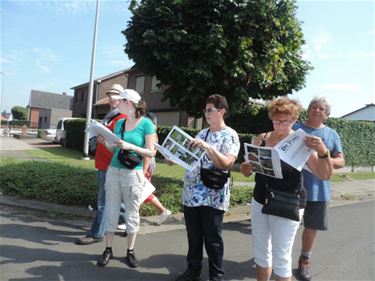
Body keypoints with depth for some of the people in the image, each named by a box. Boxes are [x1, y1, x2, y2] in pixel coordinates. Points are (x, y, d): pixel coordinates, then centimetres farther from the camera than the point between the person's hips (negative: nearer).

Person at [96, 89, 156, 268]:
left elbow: (151, 152, -9)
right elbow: (115, 149, 15)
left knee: (132, 213, 8)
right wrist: (105, 143, -4)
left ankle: (130, 251, 24)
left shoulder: (146, 124, -7)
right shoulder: (119, 123, 8)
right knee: (110, 211, 10)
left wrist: (131, 146, -20)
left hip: (133, 174, -5)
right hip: (113, 171, 5)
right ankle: (108, 250, 25)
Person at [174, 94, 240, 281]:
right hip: (191, 193, 6)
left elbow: (226, 164, -19)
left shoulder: (230, 135, -7)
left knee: (212, 239, 8)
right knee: (193, 236, 17)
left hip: (213, 197, -6)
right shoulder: (202, 133, 13)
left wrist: (207, 147, -27)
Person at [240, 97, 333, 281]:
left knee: (281, 258, 6)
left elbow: (325, 175, -14)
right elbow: (250, 167, 9)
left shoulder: (301, 143, -11)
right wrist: (245, 169, -14)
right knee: (261, 253, 17)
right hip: (259, 201, 5)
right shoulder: (263, 138, 1)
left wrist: (323, 152, -32)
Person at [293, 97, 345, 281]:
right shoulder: (294, 128, 1)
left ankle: (304, 261, 34)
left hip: (318, 189, 2)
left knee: (312, 226, 13)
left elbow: (341, 162, 5)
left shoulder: (332, 135, 7)